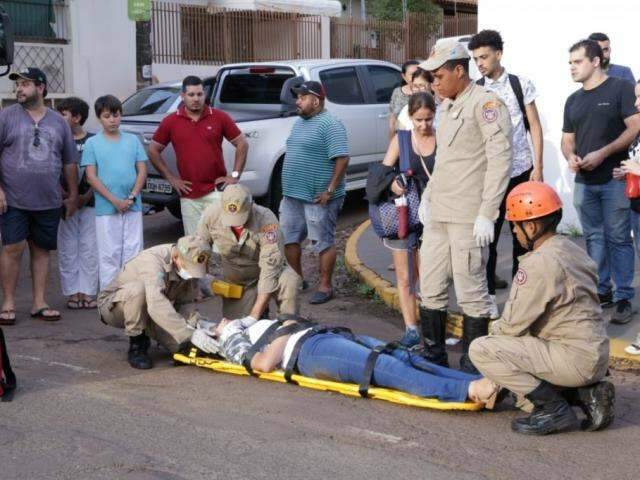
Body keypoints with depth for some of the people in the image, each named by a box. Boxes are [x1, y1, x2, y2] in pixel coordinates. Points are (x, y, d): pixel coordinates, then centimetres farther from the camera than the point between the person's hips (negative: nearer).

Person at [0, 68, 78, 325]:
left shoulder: (58, 121, 10)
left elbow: (70, 162, 15)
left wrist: (73, 195, 13)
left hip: (48, 202, 3)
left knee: (42, 250, 7)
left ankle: (39, 303, 15)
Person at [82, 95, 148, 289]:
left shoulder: (133, 140, 6)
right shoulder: (92, 143, 0)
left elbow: (142, 171, 5)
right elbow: (91, 177, -4)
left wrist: (132, 197, -9)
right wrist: (114, 200, -12)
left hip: (133, 206, 2)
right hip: (106, 209, -2)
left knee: (133, 252, 6)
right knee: (109, 255, 2)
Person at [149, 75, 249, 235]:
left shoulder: (219, 117, 1)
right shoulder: (170, 122, 3)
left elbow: (242, 144, 8)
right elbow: (153, 151, 11)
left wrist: (235, 175, 1)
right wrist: (170, 178, 5)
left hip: (216, 191, -1)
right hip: (188, 194, 1)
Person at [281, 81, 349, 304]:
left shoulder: (330, 125, -14)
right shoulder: (299, 122, 15)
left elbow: (342, 159, -20)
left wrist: (330, 190, -21)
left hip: (318, 198, -9)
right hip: (292, 195, 9)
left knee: (324, 243, 1)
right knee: (288, 239, 13)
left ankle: (325, 287, 11)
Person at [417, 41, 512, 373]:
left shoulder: (486, 104, -10)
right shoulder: (447, 107, 17)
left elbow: (500, 161, -16)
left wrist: (487, 213, -19)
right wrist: (428, 195, 19)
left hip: (468, 217, -9)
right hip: (438, 214, 9)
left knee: (471, 290, -2)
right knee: (431, 288, 13)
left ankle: (473, 365, 7)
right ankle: (434, 356, 24)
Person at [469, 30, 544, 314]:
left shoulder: (521, 85, 2)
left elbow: (534, 127, 3)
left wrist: (538, 167, -3)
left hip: (521, 170, 1)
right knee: (488, 235, 1)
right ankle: (488, 294, 12)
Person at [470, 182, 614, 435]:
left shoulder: (539, 263, -18)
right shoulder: (573, 250, 10)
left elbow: (515, 324, -15)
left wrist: (495, 328, 6)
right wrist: (501, 327, 15)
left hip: (574, 359, -10)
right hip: (596, 357, 10)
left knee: (481, 350, -12)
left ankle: (554, 408, -7)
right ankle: (586, 392, 12)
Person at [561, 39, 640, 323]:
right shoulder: (573, 100, 15)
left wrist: (602, 154, -18)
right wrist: (570, 157, -5)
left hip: (614, 179, -6)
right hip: (584, 181, 6)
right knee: (594, 238, 11)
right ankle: (601, 291, 19)